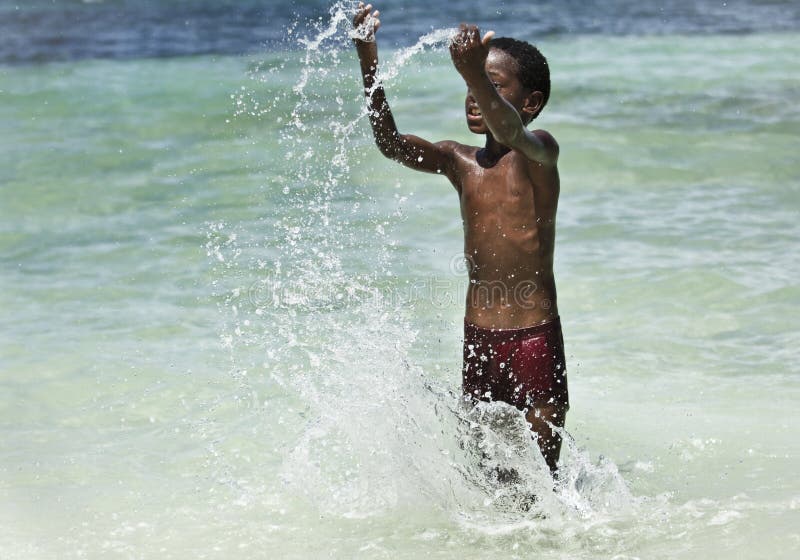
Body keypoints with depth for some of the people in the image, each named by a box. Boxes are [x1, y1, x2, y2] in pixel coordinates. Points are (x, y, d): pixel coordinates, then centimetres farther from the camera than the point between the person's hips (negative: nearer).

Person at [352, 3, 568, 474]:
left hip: (535, 336, -5)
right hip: (477, 337, 5)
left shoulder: (541, 153, -8)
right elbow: (391, 143, -8)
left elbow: (508, 132, -32)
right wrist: (369, 61, -20)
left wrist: (475, 74, -52)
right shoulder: (459, 162, 6)